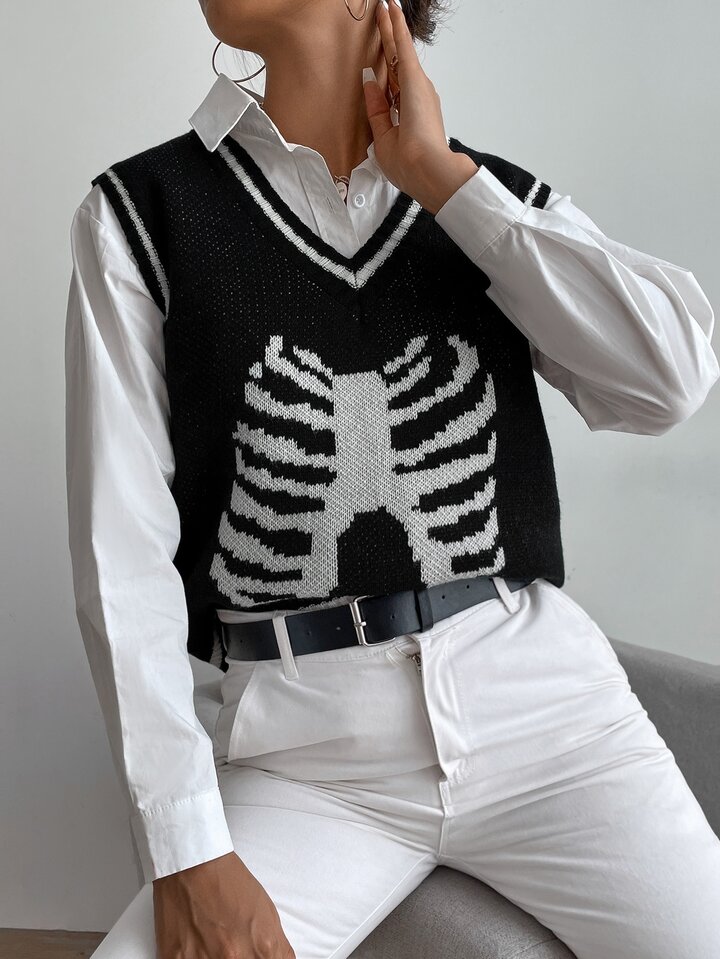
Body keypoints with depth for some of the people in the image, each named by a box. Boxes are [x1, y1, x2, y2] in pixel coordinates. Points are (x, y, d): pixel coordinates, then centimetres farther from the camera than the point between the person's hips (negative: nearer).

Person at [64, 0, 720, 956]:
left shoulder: (500, 200, 8)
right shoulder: (139, 216, 3)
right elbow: (122, 545, -4)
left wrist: (439, 176, -6)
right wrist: (187, 856, -10)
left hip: (543, 695, 2)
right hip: (306, 755, -1)